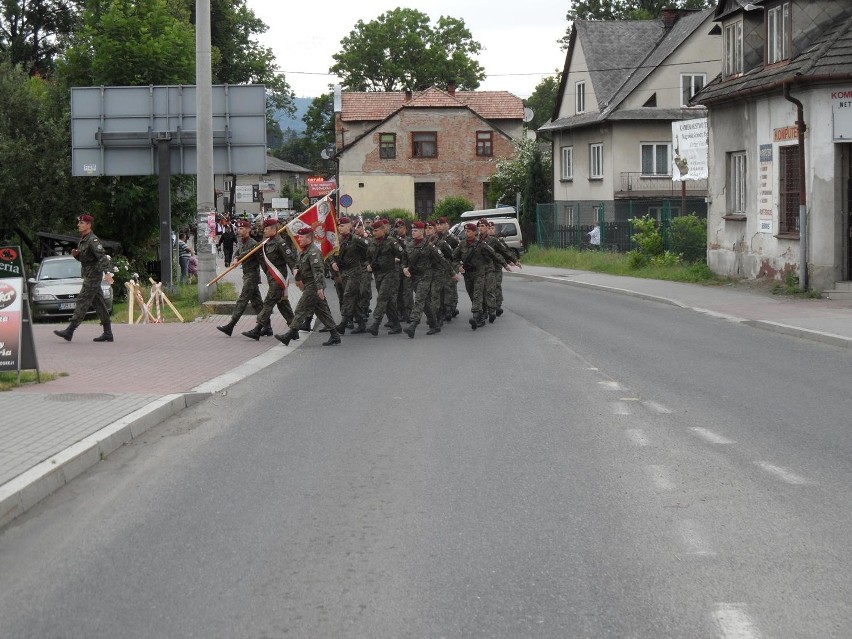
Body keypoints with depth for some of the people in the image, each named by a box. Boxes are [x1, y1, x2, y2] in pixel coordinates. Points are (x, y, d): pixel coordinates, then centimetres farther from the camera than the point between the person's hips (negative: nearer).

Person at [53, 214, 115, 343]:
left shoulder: (93, 240, -16)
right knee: (98, 304, 9)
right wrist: (75, 254, 3)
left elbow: (102, 256, -26)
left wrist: (107, 272, -38)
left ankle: (70, 331, -13)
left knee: (82, 302, -11)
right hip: (88, 275, 10)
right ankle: (107, 333, 10)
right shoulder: (82, 240, 15)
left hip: (93, 275, -10)